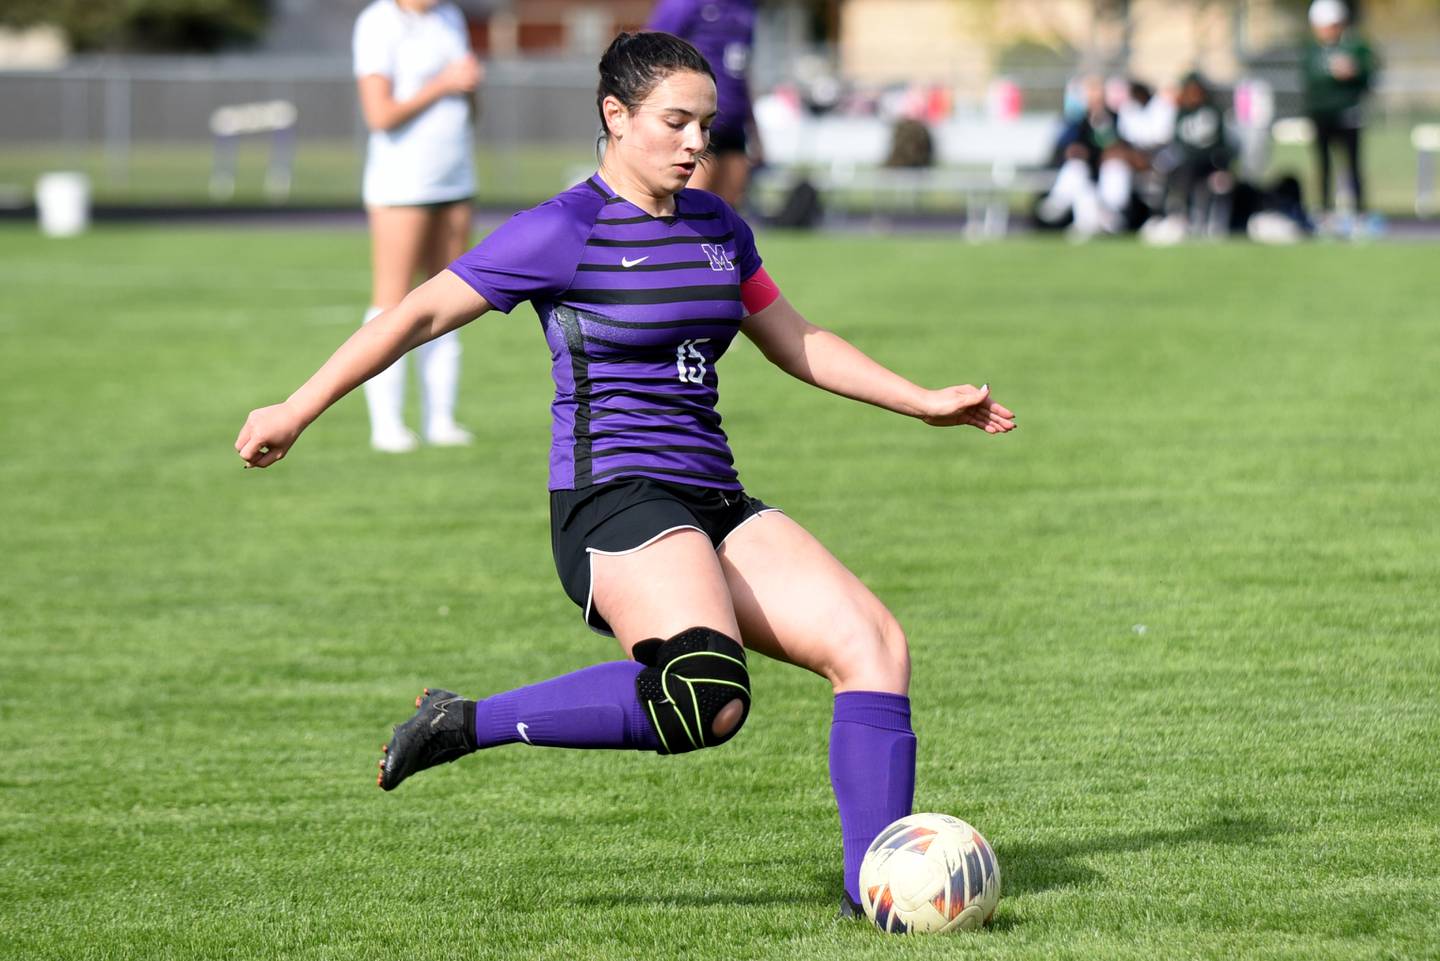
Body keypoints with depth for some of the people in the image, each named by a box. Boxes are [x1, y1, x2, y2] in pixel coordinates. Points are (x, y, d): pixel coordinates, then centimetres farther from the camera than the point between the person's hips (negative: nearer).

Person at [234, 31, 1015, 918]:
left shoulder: (717, 227, 16)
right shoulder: (565, 232, -6)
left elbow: (796, 344, 28)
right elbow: (422, 314, -2)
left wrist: (925, 403, 25)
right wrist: (299, 411, 0)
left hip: (716, 506, 8)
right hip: (614, 502, -8)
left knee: (875, 645, -8)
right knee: (709, 697, -32)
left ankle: (876, 892, -6)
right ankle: (467, 724, -18)